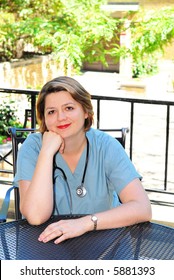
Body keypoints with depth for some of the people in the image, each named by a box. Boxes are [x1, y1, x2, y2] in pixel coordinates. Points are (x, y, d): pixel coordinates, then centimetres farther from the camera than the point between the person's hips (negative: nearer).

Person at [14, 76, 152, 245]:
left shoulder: (106, 146, -9)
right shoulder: (33, 147, -9)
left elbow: (142, 209, -18)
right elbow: (35, 216, -21)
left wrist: (85, 223, -29)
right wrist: (47, 151, -21)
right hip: (48, 242, 0)